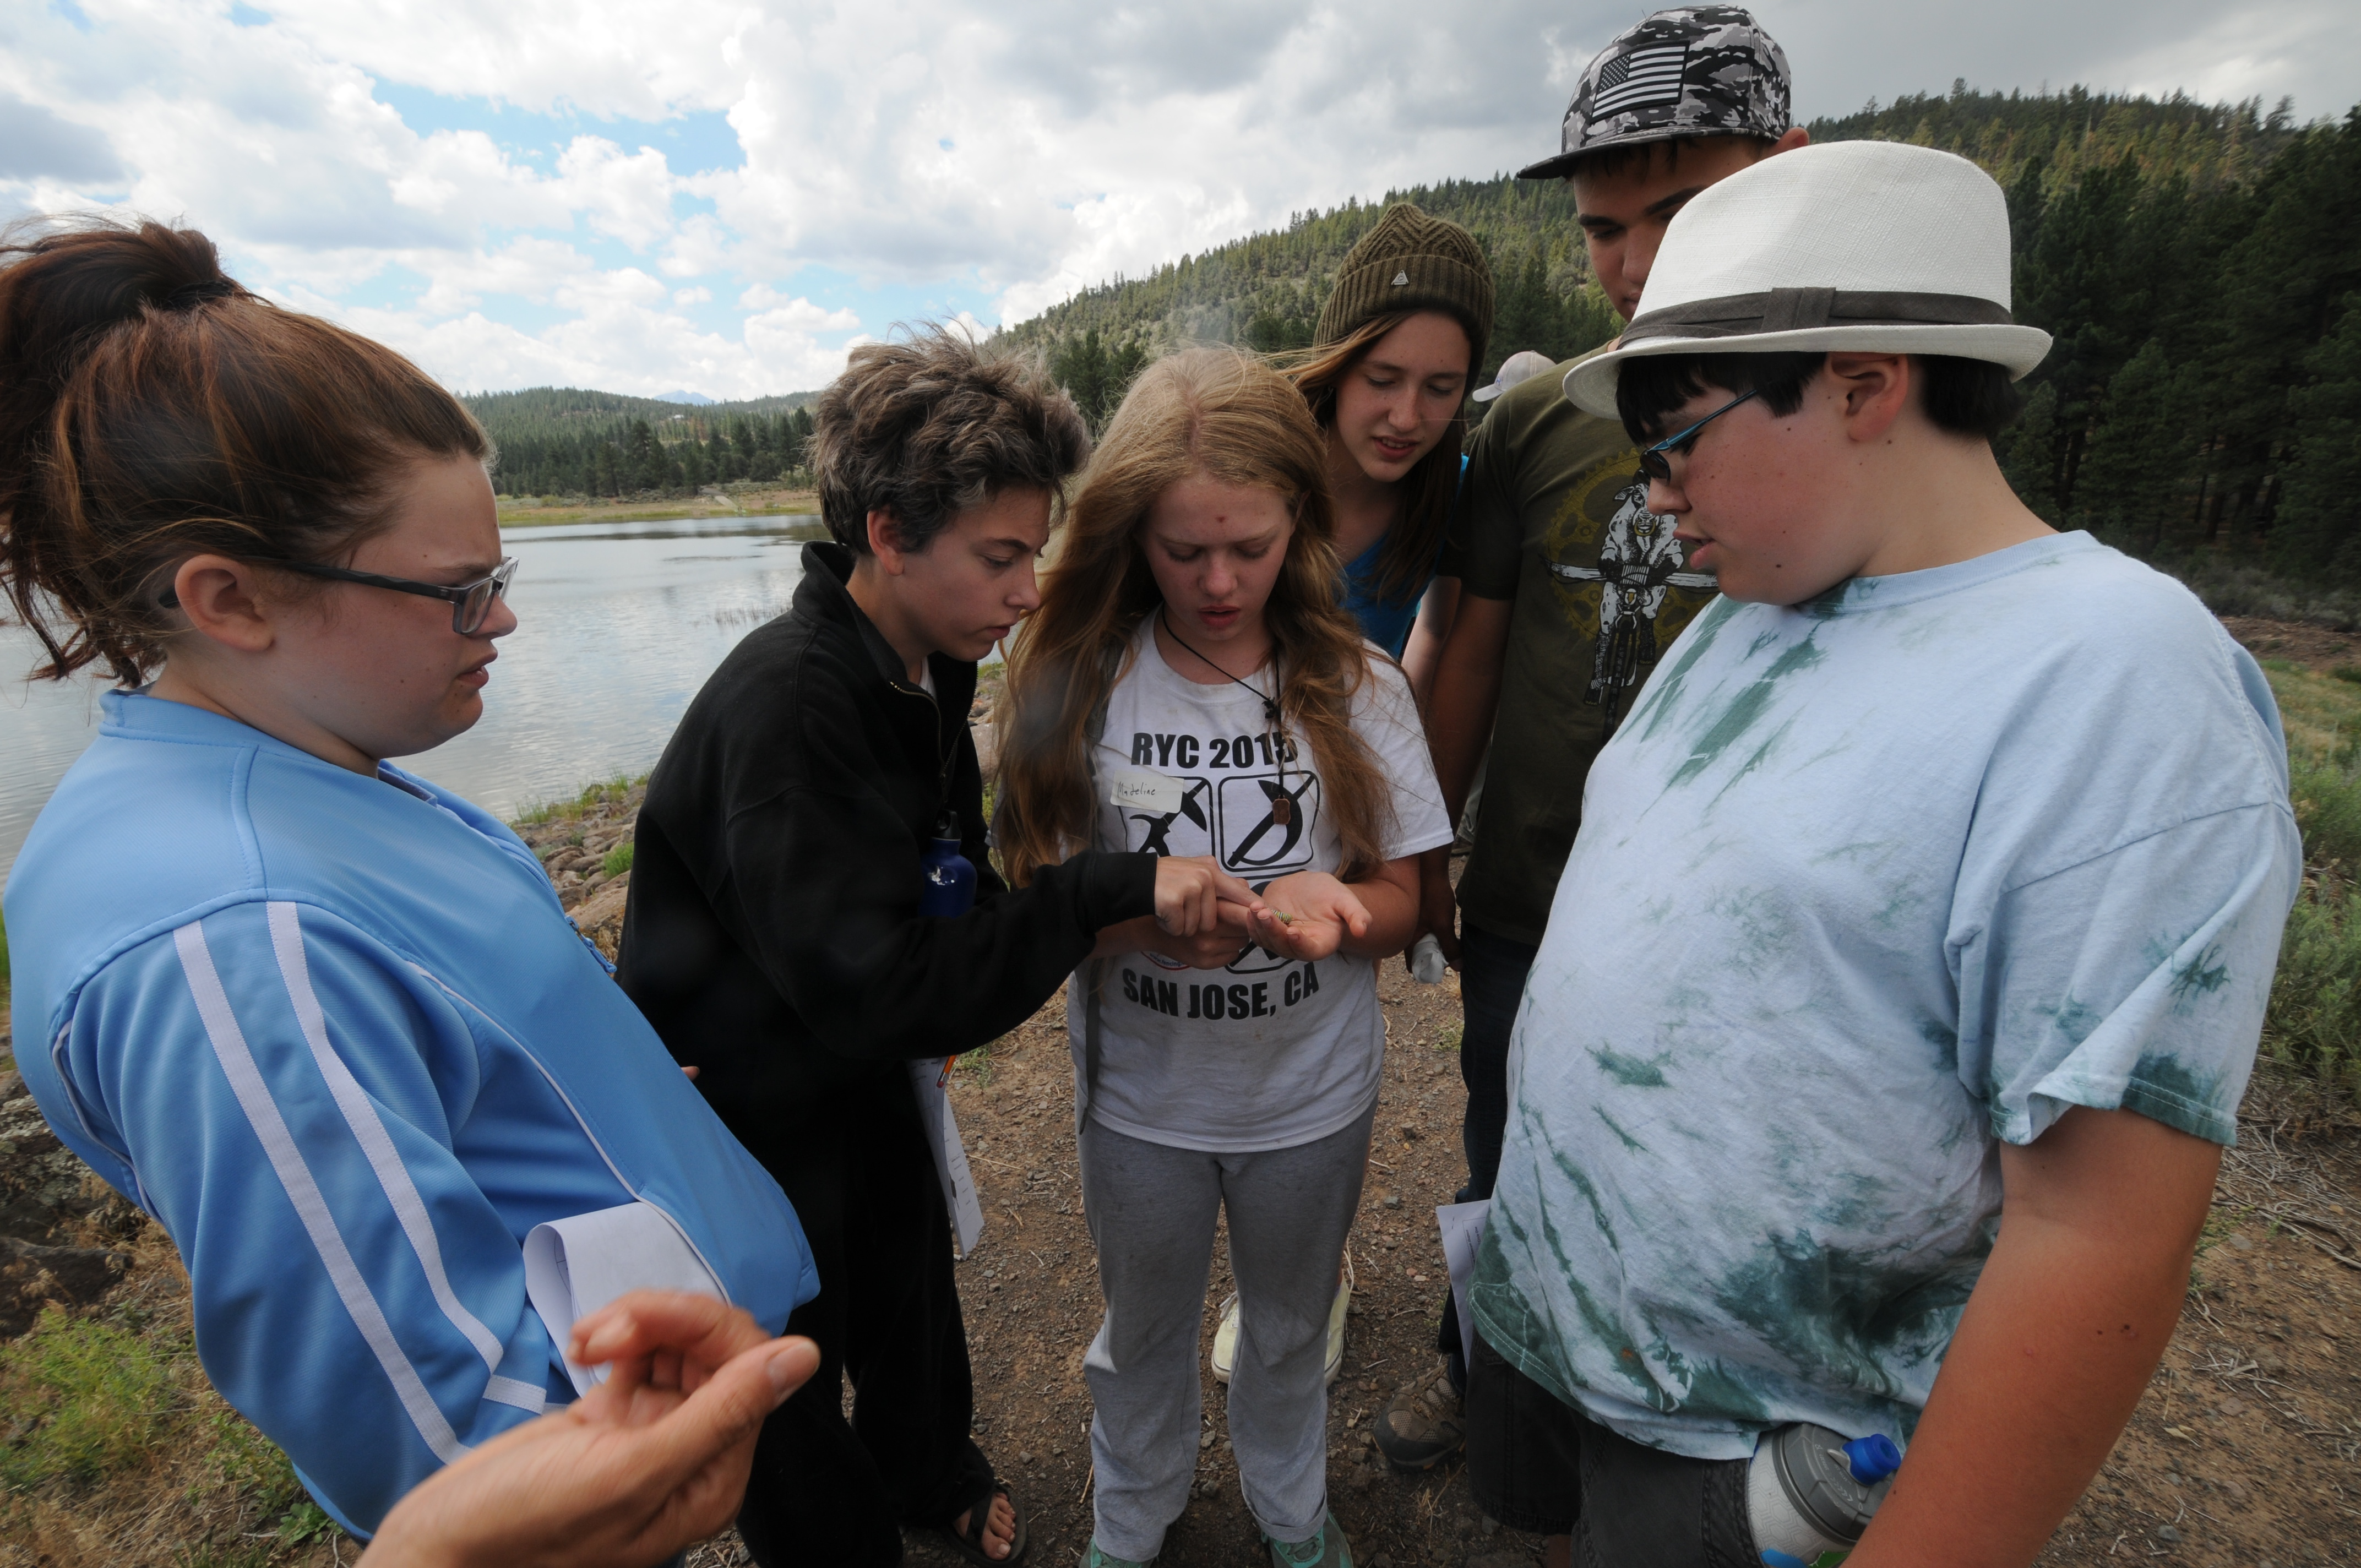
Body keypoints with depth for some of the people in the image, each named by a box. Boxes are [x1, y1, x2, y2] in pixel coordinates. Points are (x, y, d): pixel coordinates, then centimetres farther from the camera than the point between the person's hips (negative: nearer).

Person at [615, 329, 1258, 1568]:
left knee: (912, 1295, 28)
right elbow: (876, 989, -36)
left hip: (866, 1081, 7)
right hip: (745, 1112, -7)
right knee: (789, 1387, 18)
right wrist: (1111, 891, -37)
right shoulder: (787, 702, -33)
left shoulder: (931, 664, -6)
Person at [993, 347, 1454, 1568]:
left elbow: (1398, 903, -6)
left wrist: (1331, 905, -30)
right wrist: (1142, 915, -31)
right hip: (1139, 1092, 0)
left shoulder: (1357, 691, -11)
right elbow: (1040, 899, -10)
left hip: (1312, 1093, 1)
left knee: (1290, 1327, 26)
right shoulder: (1076, 685, -14)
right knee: (1145, 1329, 24)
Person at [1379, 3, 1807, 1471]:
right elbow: (1474, 651, 2)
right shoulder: (1536, 423, -2)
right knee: (1503, 1168, 21)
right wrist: (1423, 851, 5)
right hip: (1524, 907, 2)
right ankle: (1474, 1363, 50)